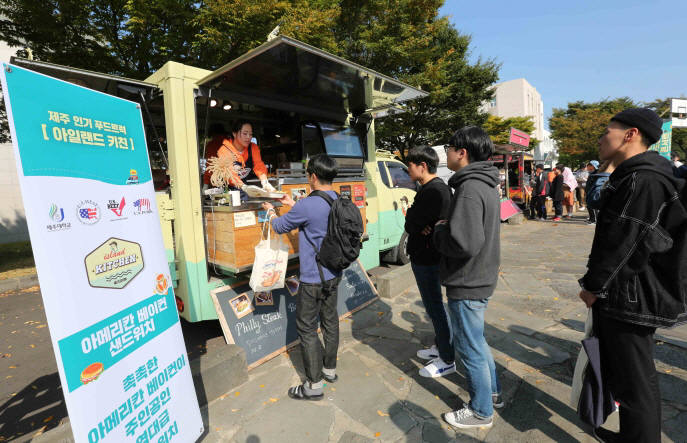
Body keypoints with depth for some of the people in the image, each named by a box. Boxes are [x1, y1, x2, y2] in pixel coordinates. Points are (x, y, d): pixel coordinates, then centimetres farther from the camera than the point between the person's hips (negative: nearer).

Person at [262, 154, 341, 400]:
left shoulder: (307, 205, -23)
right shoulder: (338, 201, 1)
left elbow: (280, 227, -7)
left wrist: (269, 210, 13)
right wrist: (293, 204, 25)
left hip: (313, 279, -8)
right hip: (334, 274, 8)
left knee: (307, 329, 6)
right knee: (330, 321, 20)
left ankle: (314, 385, 18)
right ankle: (330, 369, 37)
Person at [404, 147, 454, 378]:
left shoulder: (433, 191, -22)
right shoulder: (434, 188, 12)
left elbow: (411, 224, -24)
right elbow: (413, 224, 9)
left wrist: (413, 221, -5)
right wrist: (420, 227, -11)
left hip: (427, 259, -10)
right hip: (426, 256, 10)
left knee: (435, 307, 2)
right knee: (434, 304, 21)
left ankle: (447, 360, 17)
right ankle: (439, 346, 38)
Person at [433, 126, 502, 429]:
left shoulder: (469, 189, -24)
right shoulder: (486, 185, 9)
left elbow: (465, 243, -34)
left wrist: (439, 232, -15)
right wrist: (446, 227, 5)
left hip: (467, 284, -10)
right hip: (481, 277, 10)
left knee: (470, 348, 9)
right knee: (475, 341, 26)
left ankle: (481, 412, 30)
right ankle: (492, 393, 45)